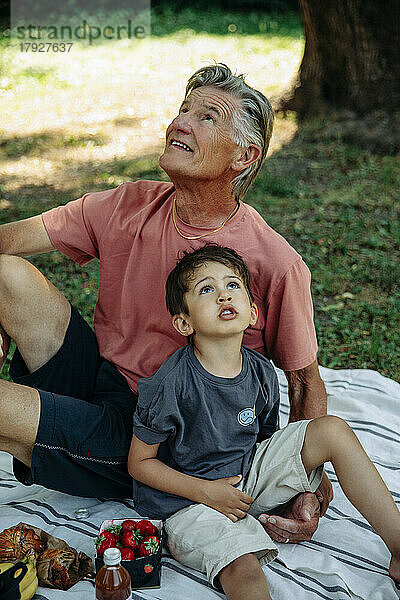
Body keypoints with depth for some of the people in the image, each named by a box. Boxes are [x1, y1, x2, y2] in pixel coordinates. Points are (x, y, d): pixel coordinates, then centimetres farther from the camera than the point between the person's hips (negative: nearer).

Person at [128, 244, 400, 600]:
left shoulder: (262, 374, -5)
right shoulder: (170, 385, -21)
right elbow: (139, 462, -11)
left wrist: (307, 492, -1)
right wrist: (206, 491, -20)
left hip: (251, 475, 6)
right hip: (191, 501, -5)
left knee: (332, 429, -11)